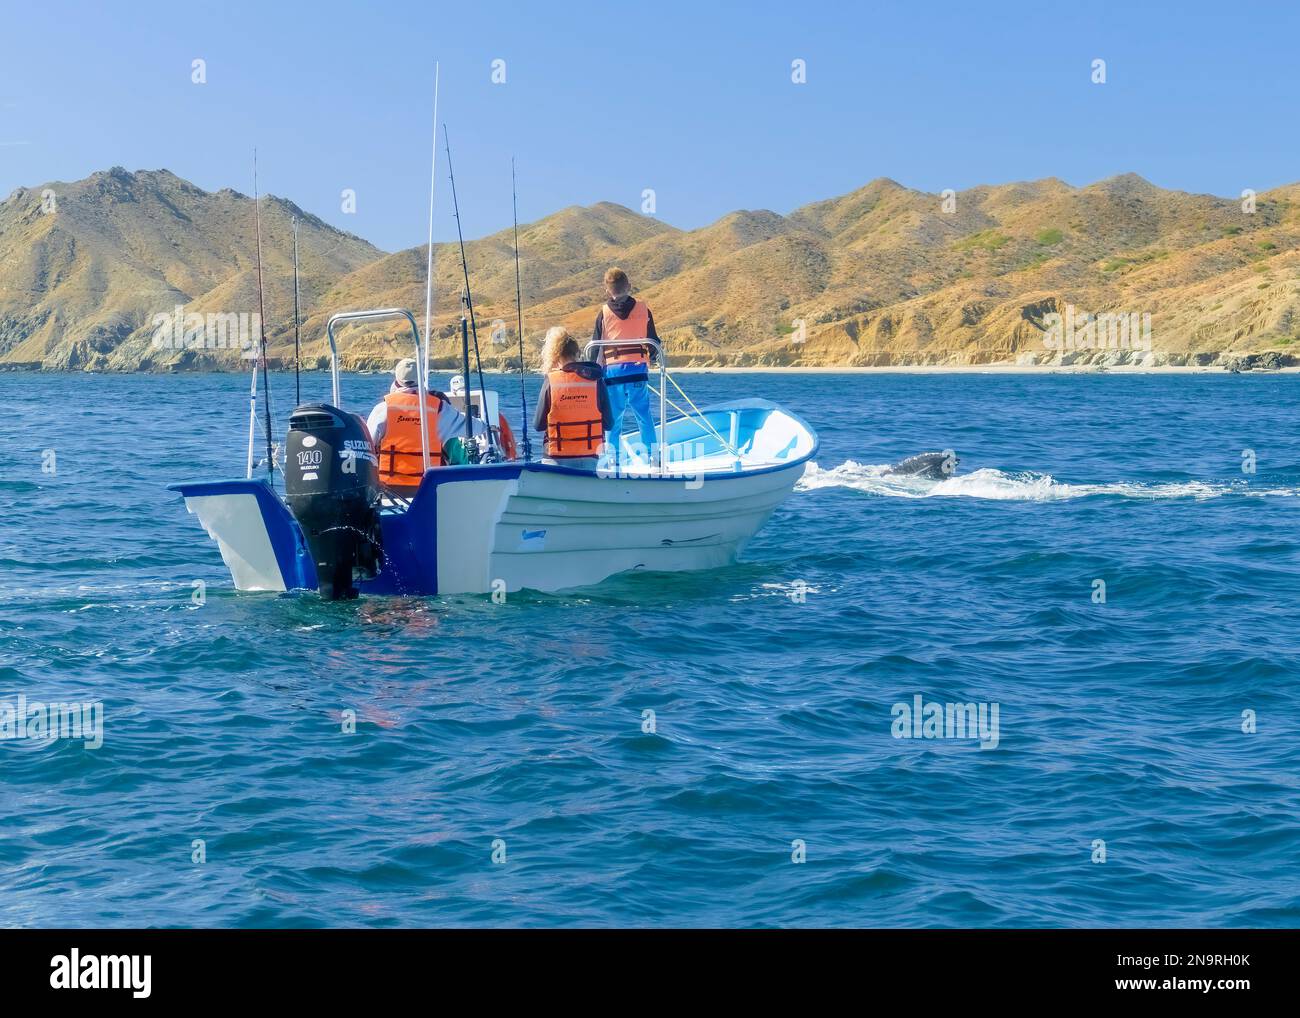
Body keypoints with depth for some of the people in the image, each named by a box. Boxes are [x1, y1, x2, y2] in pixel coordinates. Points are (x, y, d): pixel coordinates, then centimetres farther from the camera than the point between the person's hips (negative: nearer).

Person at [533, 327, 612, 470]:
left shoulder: (551, 381, -7)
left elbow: (538, 425, -1)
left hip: (557, 458, -1)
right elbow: (609, 424, 1)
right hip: (589, 457, 1)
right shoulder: (596, 380, -3)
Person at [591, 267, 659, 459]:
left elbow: (595, 344, 1)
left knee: (613, 418, 5)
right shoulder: (643, 309, 3)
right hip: (638, 369, 1)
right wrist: (652, 356, 29)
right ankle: (652, 454, 11)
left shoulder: (604, 313, -2)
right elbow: (654, 341, 9)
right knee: (644, 415, 11)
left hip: (612, 370, -1)